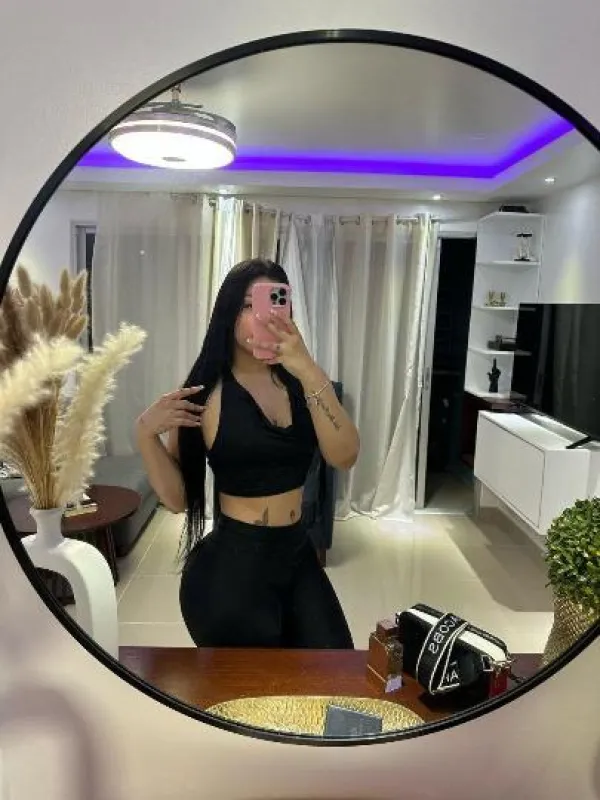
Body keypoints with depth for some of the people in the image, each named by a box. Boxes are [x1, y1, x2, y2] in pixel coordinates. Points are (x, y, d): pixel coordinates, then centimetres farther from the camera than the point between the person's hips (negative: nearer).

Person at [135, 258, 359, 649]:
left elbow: (345, 456, -15)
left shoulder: (298, 382, 0)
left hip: (298, 556, 4)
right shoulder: (205, 394, -10)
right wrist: (146, 433, -22)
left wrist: (311, 373, -26)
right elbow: (177, 498, -6)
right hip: (231, 566, -4)